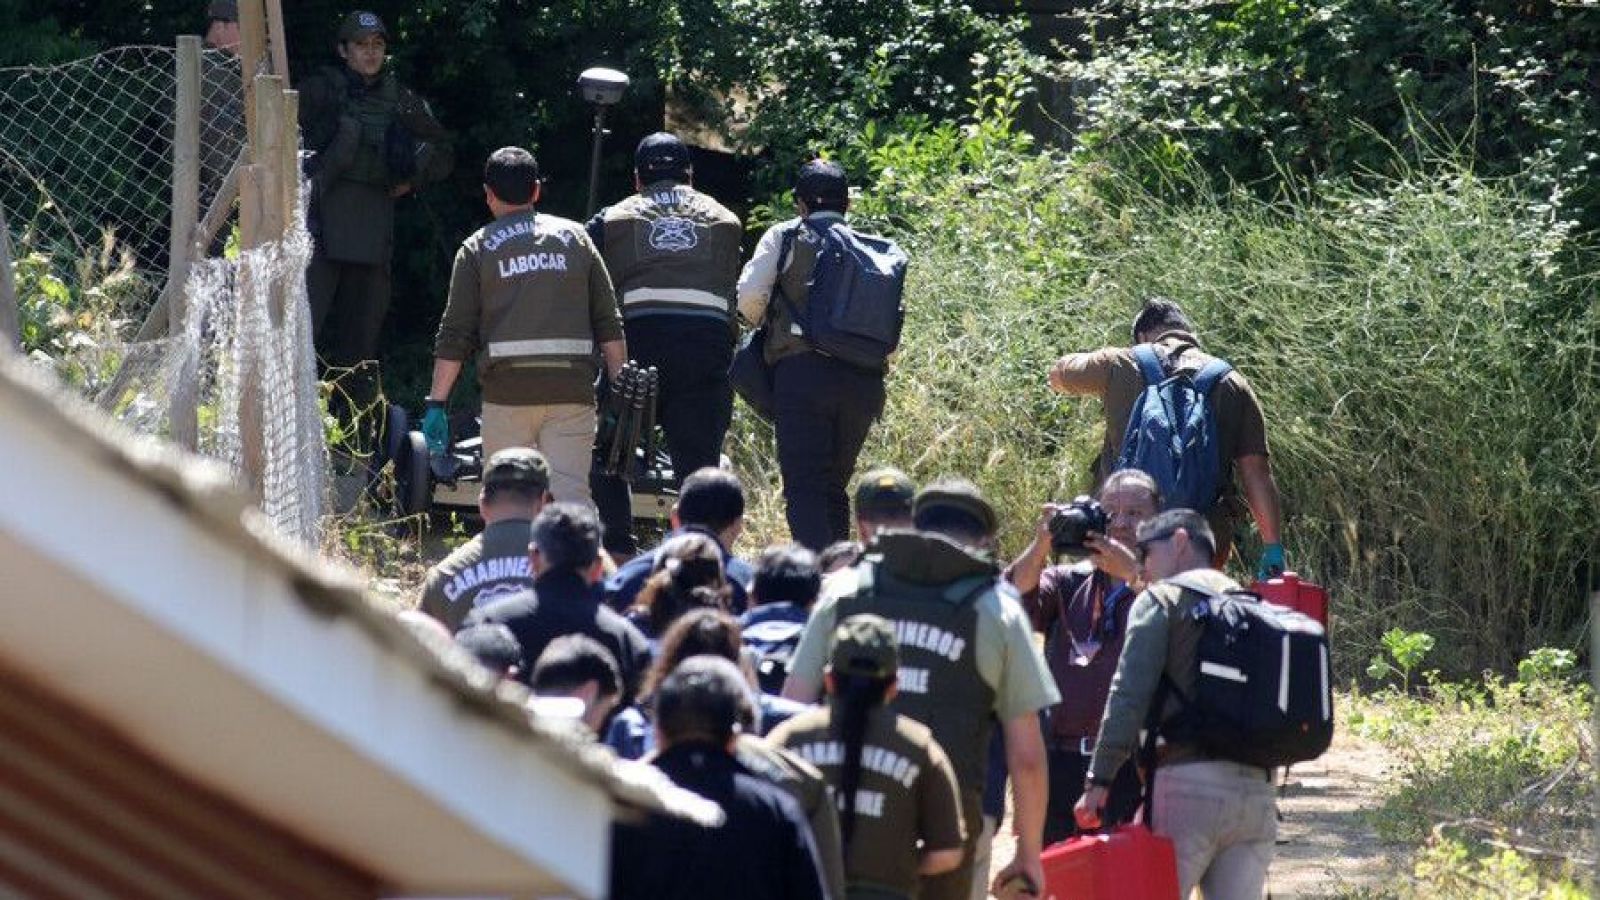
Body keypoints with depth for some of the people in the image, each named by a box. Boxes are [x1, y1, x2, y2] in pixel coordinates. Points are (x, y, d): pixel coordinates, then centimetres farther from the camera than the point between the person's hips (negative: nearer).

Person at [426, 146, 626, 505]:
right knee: (570, 496, -5)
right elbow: (609, 323, 8)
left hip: (508, 387, -1)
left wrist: (436, 404, 4)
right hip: (572, 388, 1)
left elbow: (455, 334, 2)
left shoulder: (477, 248, 7)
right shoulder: (575, 237, 13)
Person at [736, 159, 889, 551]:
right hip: (864, 380, 4)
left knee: (805, 488, -7)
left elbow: (749, 296, -3)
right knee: (834, 487, 16)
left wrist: (767, 327, 17)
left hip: (803, 371, -4)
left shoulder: (785, 237, 6)